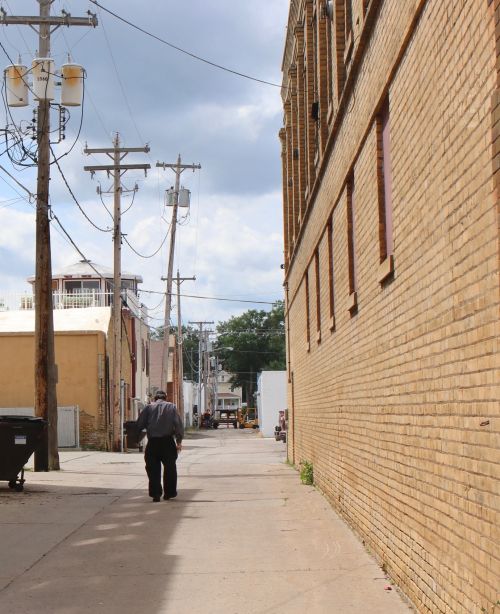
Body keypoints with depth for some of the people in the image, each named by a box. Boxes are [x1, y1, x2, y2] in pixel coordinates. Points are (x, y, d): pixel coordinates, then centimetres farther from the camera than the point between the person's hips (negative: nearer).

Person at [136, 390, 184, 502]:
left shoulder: (149, 407, 8)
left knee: (153, 468, 7)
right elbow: (178, 424, -2)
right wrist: (179, 441, 1)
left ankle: (156, 494, 2)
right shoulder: (171, 407, 7)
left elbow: (139, 424, 2)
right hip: (167, 440, 0)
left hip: (153, 442, 0)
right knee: (169, 468, 13)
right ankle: (169, 493, 18)